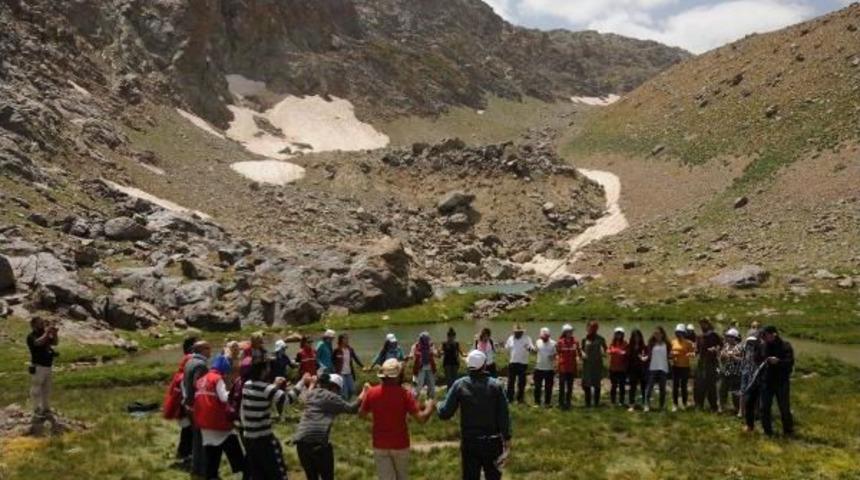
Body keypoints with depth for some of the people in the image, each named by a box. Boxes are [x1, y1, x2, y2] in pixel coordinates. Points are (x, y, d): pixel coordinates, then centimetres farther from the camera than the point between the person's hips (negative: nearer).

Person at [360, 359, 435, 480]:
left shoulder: (372, 392, -8)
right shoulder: (405, 394, -16)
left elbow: (362, 414, 7)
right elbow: (421, 418, -18)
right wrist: (429, 407, 3)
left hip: (379, 446, 1)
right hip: (400, 445, -1)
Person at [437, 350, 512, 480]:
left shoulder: (459, 385, -8)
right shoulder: (496, 386, -8)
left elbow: (445, 414, -8)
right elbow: (504, 415, -8)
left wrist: (440, 405, 14)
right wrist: (507, 438, 0)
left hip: (469, 442, 0)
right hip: (492, 441, 0)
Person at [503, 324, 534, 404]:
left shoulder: (527, 339, -5)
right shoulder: (510, 338, 6)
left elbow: (532, 347, -19)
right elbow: (507, 348, 20)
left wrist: (530, 348, -42)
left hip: (523, 363, -3)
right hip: (512, 363, 3)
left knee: (521, 382, 4)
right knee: (510, 381, 4)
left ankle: (520, 398, 16)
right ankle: (509, 398, 12)